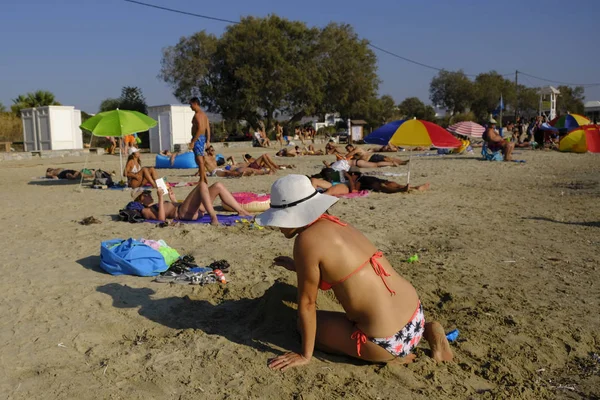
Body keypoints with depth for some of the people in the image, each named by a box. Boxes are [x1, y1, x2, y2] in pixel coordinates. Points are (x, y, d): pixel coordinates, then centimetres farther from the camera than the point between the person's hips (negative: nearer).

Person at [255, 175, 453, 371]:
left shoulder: (306, 239, -18)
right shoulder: (333, 224, 6)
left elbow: (307, 303, -10)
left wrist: (305, 355, 1)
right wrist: (298, 267, 28)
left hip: (390, 340, -8)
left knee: (305, 325, 12)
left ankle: (391, 356, 3)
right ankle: (425, 330, 17)